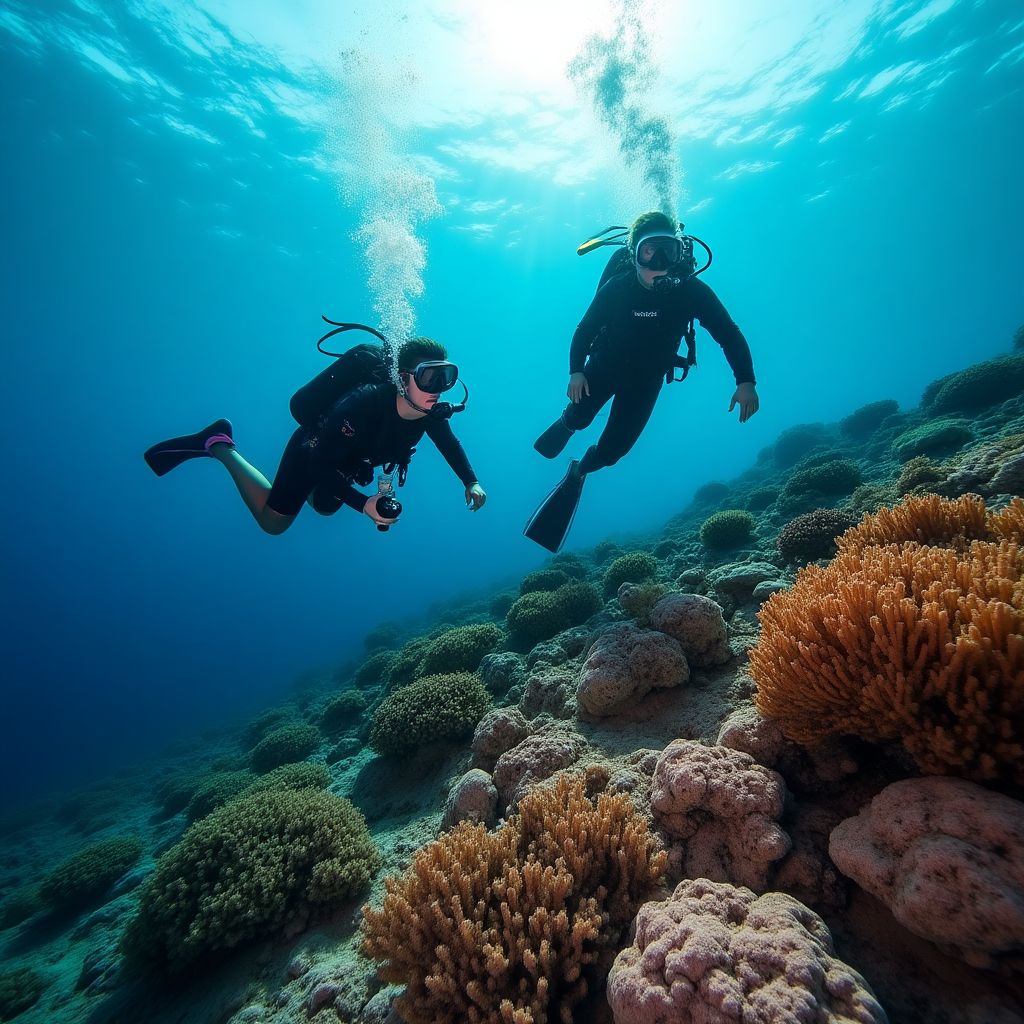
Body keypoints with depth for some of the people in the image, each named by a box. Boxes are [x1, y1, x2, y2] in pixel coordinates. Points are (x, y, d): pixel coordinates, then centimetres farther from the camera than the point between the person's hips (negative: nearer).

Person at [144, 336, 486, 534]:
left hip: (346, 462, 6)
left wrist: (471, 482, -15)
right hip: (311, 451, -6)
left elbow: (450, 444, -3)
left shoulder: (431, 412, -24)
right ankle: (218, 444, 17)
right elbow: (321, 464, -38)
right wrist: (363, 504, -48)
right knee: (273, 521, 9)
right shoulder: (365, 403, -43)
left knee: (324, 508, 31)